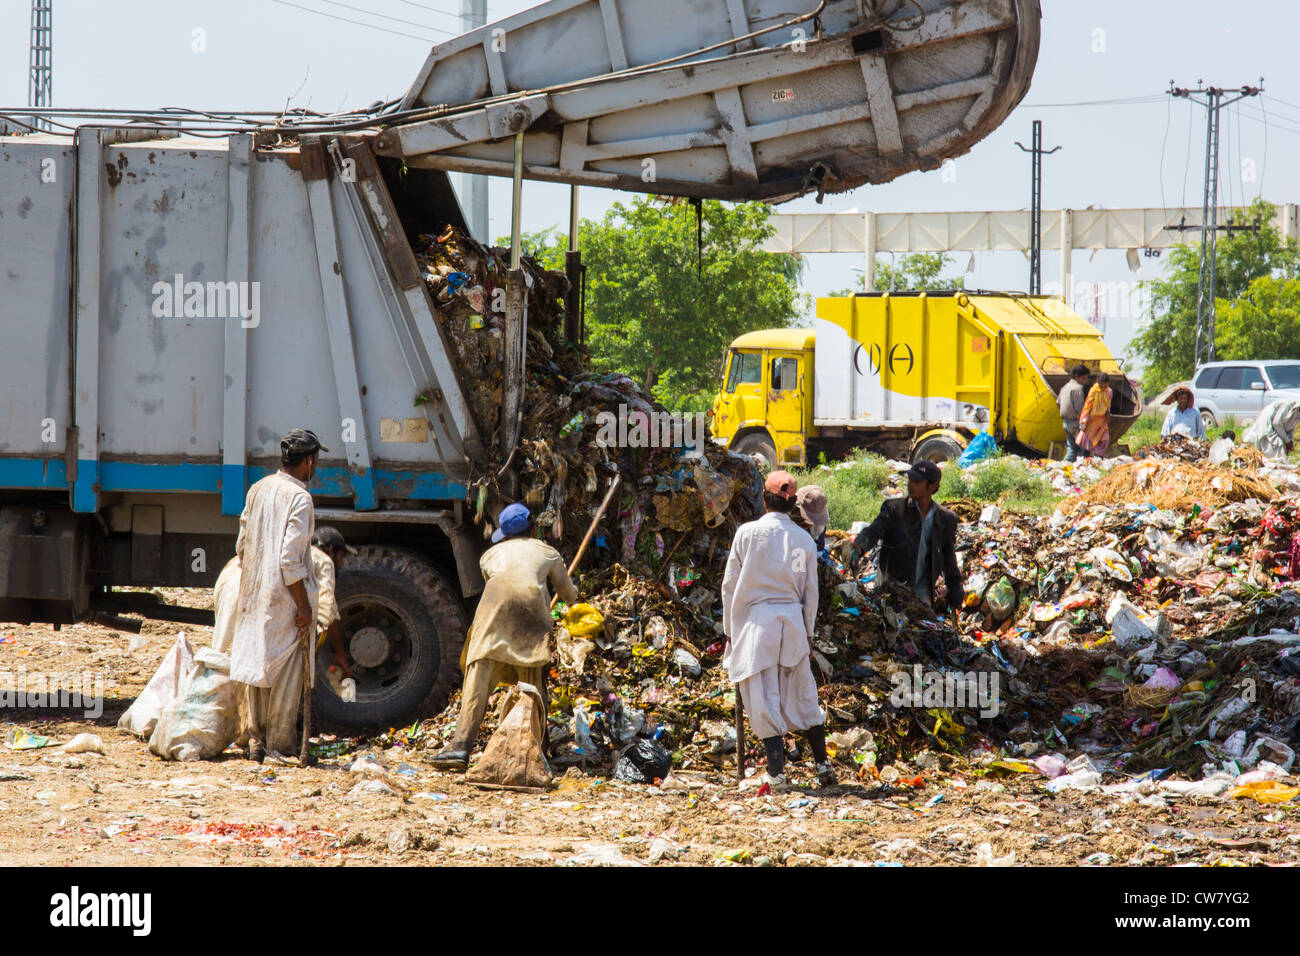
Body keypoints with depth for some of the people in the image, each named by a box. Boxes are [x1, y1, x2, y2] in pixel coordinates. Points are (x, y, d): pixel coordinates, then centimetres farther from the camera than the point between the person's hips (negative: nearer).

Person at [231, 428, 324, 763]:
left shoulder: (258, 490, 9)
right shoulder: (299, 498, -15)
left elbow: (241, 546, 15)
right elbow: (290, 559, -20)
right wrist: (304, 606, -15)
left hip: (253, 593, 8)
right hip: (283, 597, -8)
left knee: (256, 662, 13)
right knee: (286, 670, -1)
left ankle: (255, 740, 17)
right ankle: (280, 744, 2)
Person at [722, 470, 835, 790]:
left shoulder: (748, 533, -5)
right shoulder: (804, 540, 4)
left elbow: (730, 584, -2)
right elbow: (810, 592, 11)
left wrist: (729, 631, 6)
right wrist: (806, 634, 21)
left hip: (756, 619, -3)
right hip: (792, 620, 3)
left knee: (765, 701, -2)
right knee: (802, 697, 14)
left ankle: (776, 773, -5)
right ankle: (823, 763, 19)